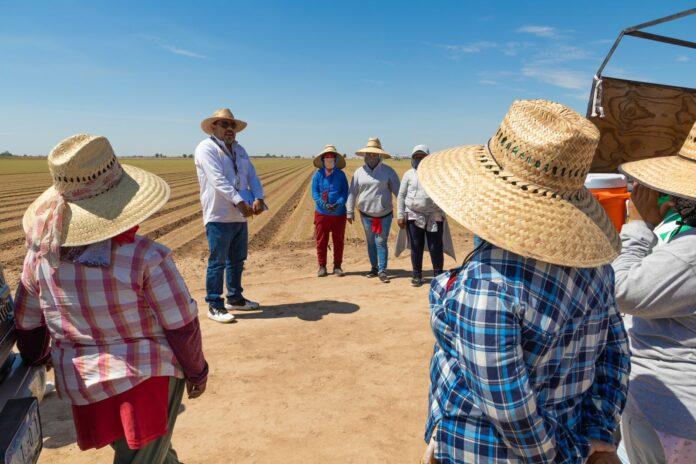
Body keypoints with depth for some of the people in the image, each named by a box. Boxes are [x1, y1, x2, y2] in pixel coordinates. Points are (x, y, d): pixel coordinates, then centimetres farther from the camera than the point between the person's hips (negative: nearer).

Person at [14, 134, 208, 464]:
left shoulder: (39, 254, -8)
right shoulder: (145, 258, -22)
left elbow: (28, 327, 5)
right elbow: (182, 327, -15)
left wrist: (37, 363, 25)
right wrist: (196, 372, 2)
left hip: (82, 386, 5)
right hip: (149, 376, -5)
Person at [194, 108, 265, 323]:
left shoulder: (239, 150, 17)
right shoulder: (206, 148, -7)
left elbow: (252, 176, 7)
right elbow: (218, 179, -20)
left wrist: (258, 198, -12)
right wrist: (239, 201, -27)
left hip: (240, 216, 8)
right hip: (219, 217, -8)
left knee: (237, 260, 16)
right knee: (217, 262, -2)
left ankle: (235, 298, 31)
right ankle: (214, 305, 7)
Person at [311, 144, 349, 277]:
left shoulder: (341, 174, 1)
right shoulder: (318, 174, -1)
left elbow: (345, 192, -1)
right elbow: (314, 192, -3)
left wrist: (339, 203, -19)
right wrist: (323, 204, -18)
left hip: (339, 213, 1)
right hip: (322, 213, 0)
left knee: (338, 241, 9)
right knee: (321, 241, 4)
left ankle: (337, 266, 21)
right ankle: (322, 266, 16)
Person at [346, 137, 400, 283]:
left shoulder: (388, 171, -3)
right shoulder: (359, 172, 3)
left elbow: (398, 191, -2)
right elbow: (353, 193, 5)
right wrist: (350, 212, 3)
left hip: (384, 214, -3)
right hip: (366, 214, 3)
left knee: (381, 242, -5)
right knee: (371, 242, 12)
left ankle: (382, 271, 1)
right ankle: (374, 268, 25)